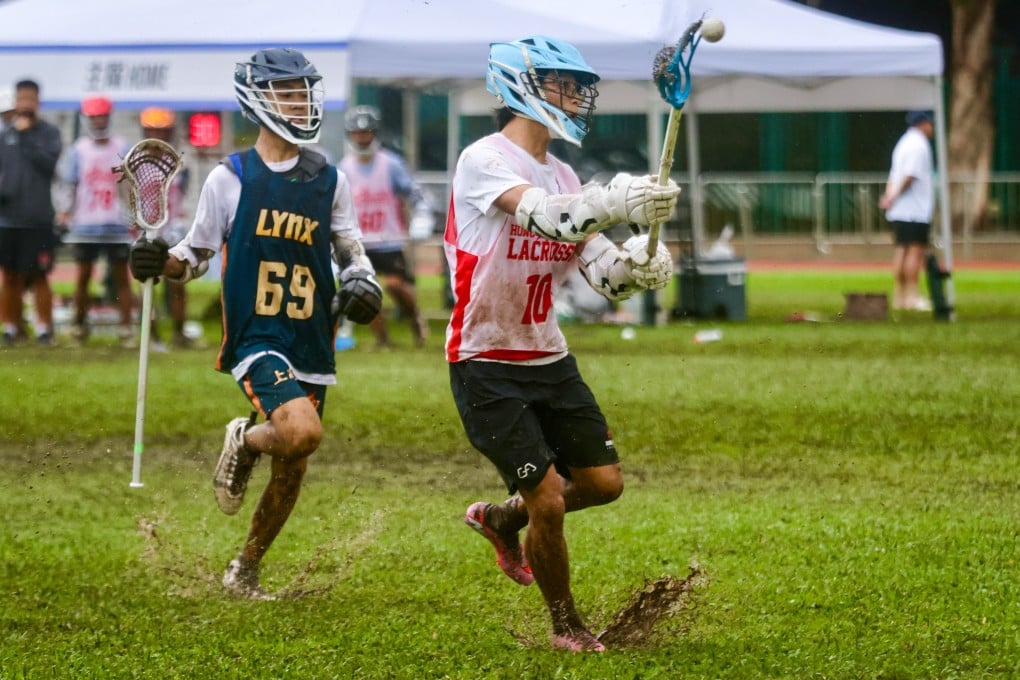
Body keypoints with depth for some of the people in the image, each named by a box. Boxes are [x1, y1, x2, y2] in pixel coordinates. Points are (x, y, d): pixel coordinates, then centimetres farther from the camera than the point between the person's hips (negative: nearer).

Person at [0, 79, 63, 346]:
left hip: (39, 218, -2)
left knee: (38, 275, -1)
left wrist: (26, 136, -11)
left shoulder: (49, 133, 2)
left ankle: (44, 328, 6)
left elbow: (48, 163, -12)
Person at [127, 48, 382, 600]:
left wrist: (361, 284, -3)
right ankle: (244, 441, 6)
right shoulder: (230, 179, -1)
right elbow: (197, 255, 8)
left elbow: (351, 252, 19)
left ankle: (245, 571, 27)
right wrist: (159, 261, -13)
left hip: (312, 344, 5)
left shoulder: (329, 181, 9)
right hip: (256, 340, -5)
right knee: (302, 431, -29)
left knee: (292, 471, 8)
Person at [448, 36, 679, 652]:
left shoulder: (562, 177, 8)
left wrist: (637, 265, -22)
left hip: (548, 357, 8)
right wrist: (617, 201, -49)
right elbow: (543, 215, -35)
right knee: (549, 502, -8)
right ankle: (566, 623, 14)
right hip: (487, 364, -8)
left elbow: (600, 269, 0)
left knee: (604, 482, 7)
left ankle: (504, 517, 33)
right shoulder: (484, 161, -16)